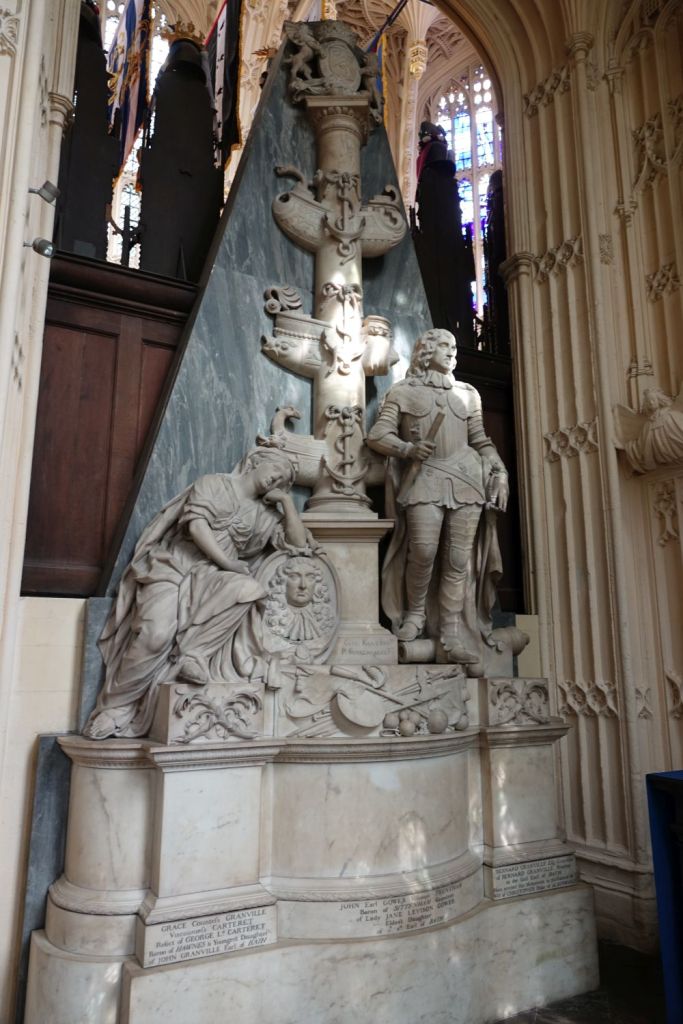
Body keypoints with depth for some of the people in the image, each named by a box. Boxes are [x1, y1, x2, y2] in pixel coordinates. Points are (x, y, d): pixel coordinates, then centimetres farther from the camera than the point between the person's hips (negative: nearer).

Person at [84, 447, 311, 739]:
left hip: (209, 581, 4)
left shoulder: (267, 515, 20)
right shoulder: (214, 483, 7)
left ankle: (190, 653, -23)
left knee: (250, 588, -31)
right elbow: (197, 525, -8)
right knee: (157, 634, -30)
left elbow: (299, 545, 11)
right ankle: (116, 707, -12)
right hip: (172, 567, -4)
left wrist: (287, 500, 9)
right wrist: (226, 562, -14)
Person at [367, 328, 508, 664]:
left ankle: (452, 630, 2)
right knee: (424, 549, -18)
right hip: (424, 477, -3)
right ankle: (415, 612, 6)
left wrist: (500, 472, 7)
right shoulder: (403, 391, 13)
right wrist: (408, 449, -12)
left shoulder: (468, 393, 23)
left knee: (459, 557, -4)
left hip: (466, 478, 3)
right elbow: (378, 435, 5)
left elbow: (481, 440, 22)